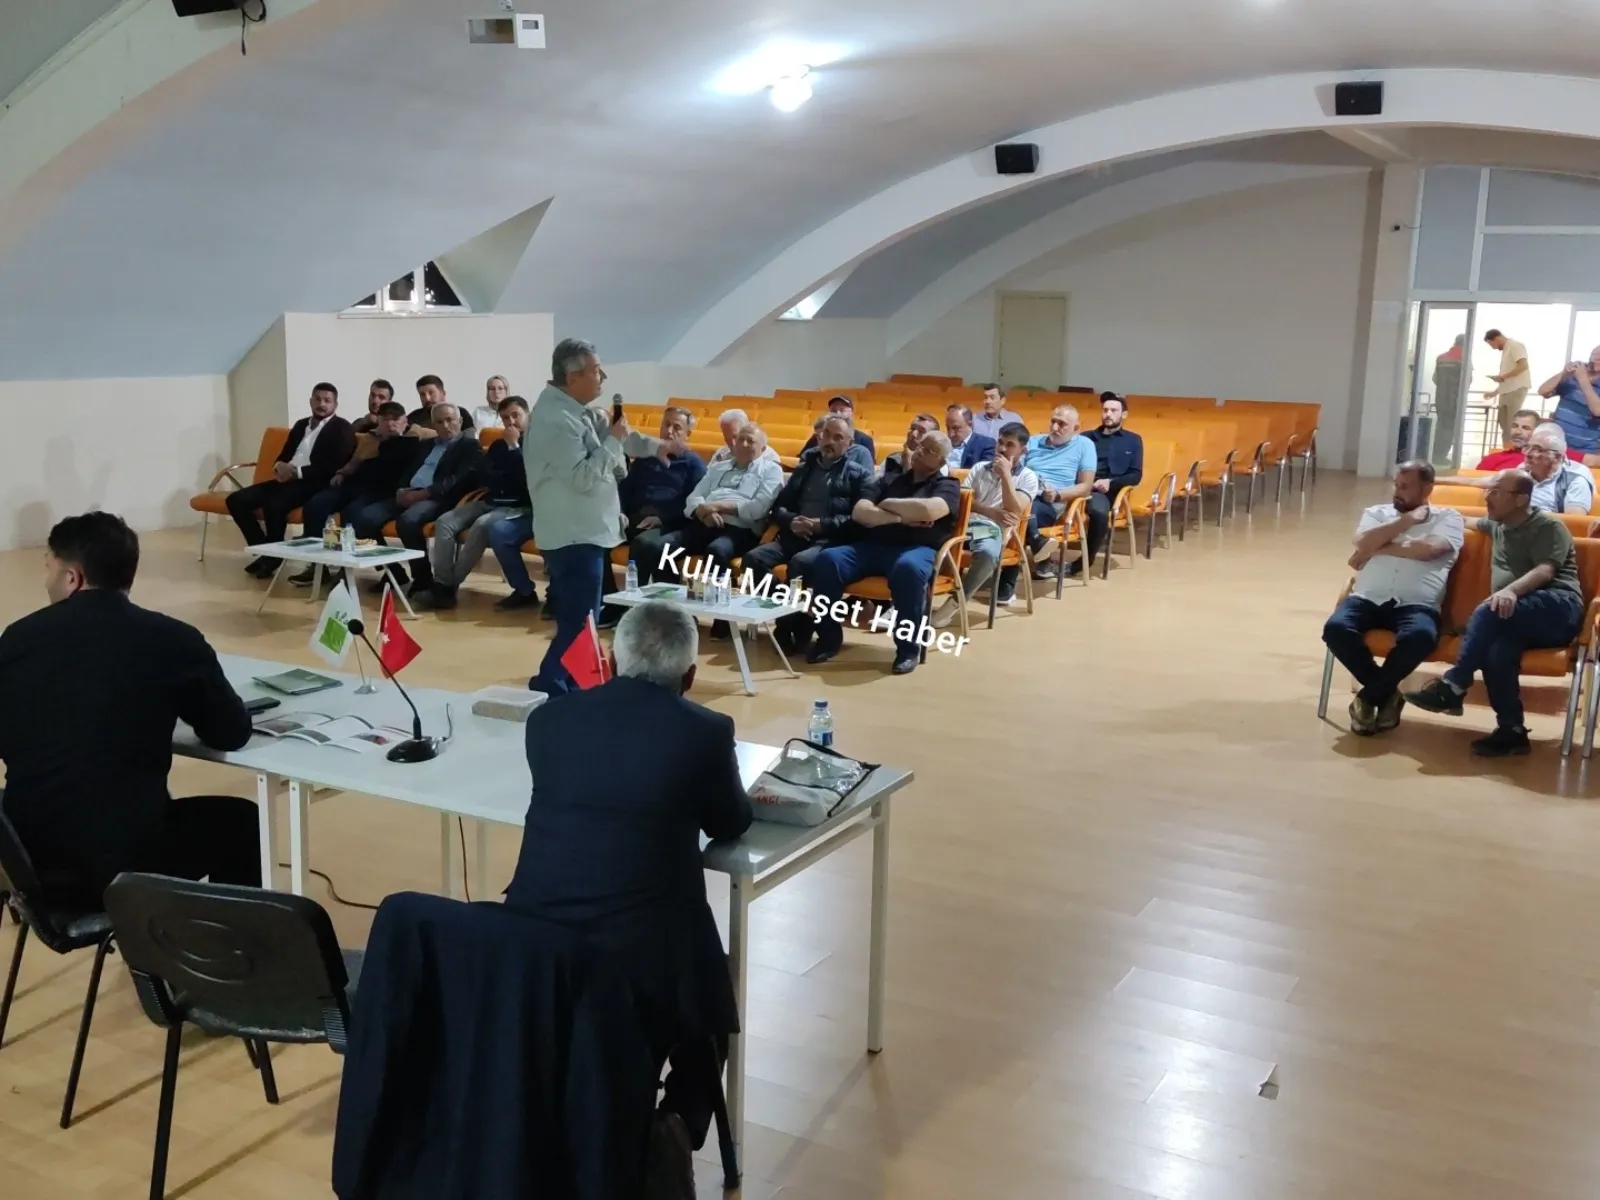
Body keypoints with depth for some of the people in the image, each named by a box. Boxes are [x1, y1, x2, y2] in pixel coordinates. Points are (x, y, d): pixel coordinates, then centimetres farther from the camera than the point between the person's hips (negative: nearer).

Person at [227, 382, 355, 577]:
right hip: (287, 479, 8)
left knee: (274, 505, -34)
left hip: (314, 483, -8)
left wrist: (297, 471, -18)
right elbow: (284, 455, 22)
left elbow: (334, 468, -13)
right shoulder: (301, 424, 22)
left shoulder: (342, 429, -2)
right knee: (236, 500, -7)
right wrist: (280, 466, -4)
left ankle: (273, 556, -11)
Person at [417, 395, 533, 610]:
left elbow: (528, 480, -15)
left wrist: (513, 446, -12)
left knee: (483, 524, -34)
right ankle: (442, 584, -24)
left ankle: (450, 585, -24)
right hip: (490, 503, 7)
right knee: (445, 522, -15)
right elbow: (482, 476, 12)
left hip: (519, 508, -7)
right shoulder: (499, 445, 22)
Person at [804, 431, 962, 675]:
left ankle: (908, 647, -24)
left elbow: (928, 510, -14)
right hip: (873, 546, 4)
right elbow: (859, 513, 7)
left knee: (909, 568, -41)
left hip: (918, 550, -4)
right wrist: (899, 518, -6)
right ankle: (828, 637, -9)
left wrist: (888, 504, 0)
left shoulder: (947, 486, 10)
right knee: (827, 559, -22)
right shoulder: (891, 480, 22)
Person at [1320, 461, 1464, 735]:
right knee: (1336, 628, -30)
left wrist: (1378, 549, -1)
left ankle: (1369, 696, -14)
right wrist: (1407, 520, 1)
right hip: (1368, 598, 3)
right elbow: (1362, 543, -1)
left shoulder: (1448, 518, 12)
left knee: (1420, 636, -38)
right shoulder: (1376, 512, 21)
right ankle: (1386, 693, -8)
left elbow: (1427, 549, -10)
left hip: (1416, 605, -2)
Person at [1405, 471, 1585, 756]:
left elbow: (1545, 570, -15)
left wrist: (1511, 590, -34)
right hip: (1519, 620, 5)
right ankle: (1511, 731, -31)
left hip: (1557, 608, -5)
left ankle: (1452, 687, -30)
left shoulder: (1547, 526, 2)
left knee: (1488, 613, -35)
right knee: (1498, 649, -32)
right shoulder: (1499, 526, 25)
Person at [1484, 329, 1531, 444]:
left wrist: (1502, 376, -16)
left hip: (1516, 390, -9)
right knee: (1505, 427, 6)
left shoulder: (1514, 345, -4)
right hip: (1506, 392, 9)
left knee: (1512, 426, -12)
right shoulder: (1505, 349, 22)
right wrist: (1494, 392, 22)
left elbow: (1523, 365, -19)